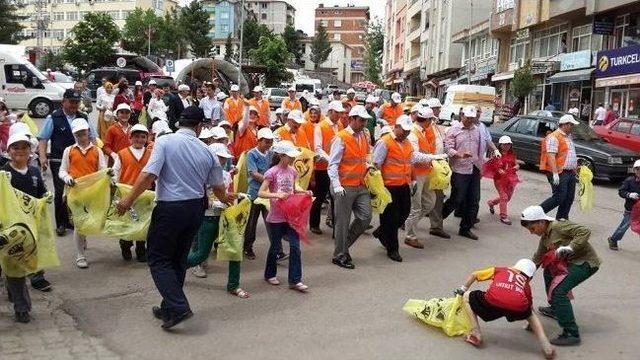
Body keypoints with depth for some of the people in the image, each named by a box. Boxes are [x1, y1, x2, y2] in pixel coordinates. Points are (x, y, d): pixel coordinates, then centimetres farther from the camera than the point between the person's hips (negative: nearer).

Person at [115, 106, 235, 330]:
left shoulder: (165, 142, -9)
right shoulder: (207, 152, 3)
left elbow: (149, 175, -17)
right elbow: (218, 188, 11)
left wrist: (128, 201, -8)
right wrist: (225, 198, 33)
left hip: (170, 208, -5)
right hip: (196, 209, 5)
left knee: (158, 259, 6)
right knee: (178, 259, 18)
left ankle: (178, 308, -6)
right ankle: (169, 308, 26)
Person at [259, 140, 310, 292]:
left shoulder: (292, 170, 5)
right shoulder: (272, 172, -13)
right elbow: (261, 193, -15)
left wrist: (304, 192, 3)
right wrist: (276, 195, -29)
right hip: (276, 217, -5)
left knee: (295, 246, 0)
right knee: (276, 247, 10)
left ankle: (295, 280, 8)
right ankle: (270, 274, 33)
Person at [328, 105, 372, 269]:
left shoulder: (364, 137, 11)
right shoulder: (341, 138, -12)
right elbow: (332, 165, -14)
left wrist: (368, 166, 5)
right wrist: (336, 186, -23)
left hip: (361, 186, 7)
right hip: (345, 187, -7)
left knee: (365, 218, 6)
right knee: (343, 222, 3)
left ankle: (344, 243, 26)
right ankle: (340, 256, 18)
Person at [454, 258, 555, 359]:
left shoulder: (499, 270, 36)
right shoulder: (526, 285, 37)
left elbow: (474, 275, 36)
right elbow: (529, 306, 41)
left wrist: (463, 289, 52)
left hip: (493, 302, -2)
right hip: (518, 307, 2)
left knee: (467, 297, 27)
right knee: (531, 314, 39)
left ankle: (476, 334, 16)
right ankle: (547, 348, 23)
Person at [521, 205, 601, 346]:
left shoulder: (558, 226, -18)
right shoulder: (545, 237, 11)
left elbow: (585, 231, -24)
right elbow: (537, 258, 20)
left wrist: (570, 247, -31)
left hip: (586, 262, -11)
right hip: (572, 261, 11)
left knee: (558, 291, -21)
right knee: (549, 273, 28)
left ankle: (572, 334, -16)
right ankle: (555, 309, 43)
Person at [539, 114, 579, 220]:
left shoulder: (569, 137, 19)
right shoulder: (554, 137, -12)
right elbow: (551, 156, -20)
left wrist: (575, 171, 24)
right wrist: (555, 173, -27)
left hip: (570, 173, 9)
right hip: (559, 173, -9)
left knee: (569, 198, 9)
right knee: (559, 198, -11)